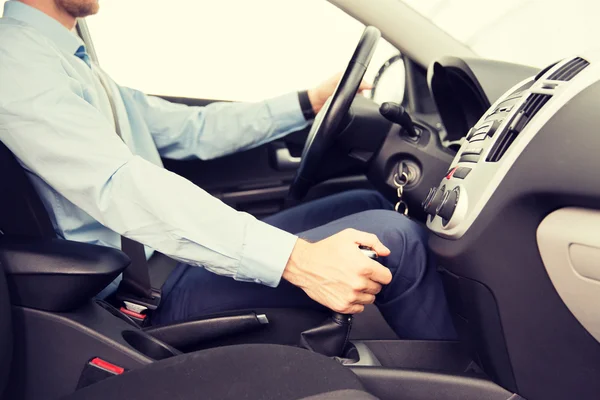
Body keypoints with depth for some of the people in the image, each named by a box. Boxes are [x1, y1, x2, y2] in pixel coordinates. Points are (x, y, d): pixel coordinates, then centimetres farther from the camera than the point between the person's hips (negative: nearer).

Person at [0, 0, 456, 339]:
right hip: (156, 292, -10)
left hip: (183, 251, 10)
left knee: (371, 204, 7)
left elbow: (191, 129, 13)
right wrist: (297, 259, -36)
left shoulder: (70, 61, 17)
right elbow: (120, 188, -29)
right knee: (395, 238, -18)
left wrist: (311, 102, 8)